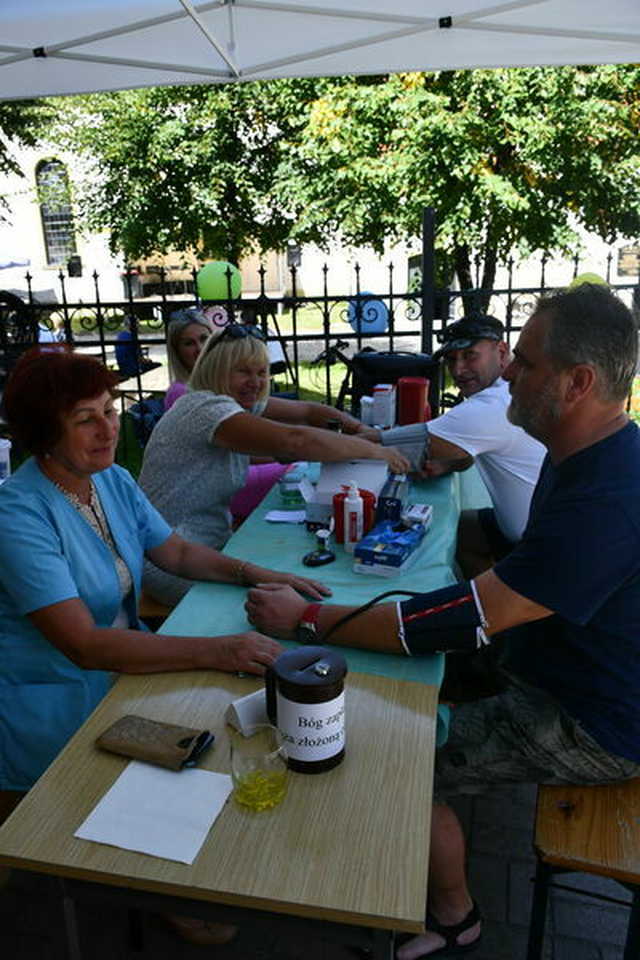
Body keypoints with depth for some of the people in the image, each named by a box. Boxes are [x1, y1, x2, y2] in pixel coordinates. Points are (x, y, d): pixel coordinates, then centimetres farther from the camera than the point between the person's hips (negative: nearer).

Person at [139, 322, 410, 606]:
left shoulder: (243, 401, 7)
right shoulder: (206, 408, -23)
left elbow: (309, 411, 14)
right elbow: (294, 441, -35)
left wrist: (355, 426, -6)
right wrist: (374, 451, -26)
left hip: (215, 542, 9)